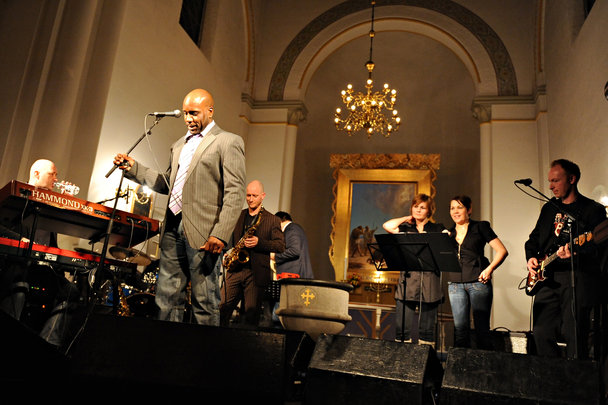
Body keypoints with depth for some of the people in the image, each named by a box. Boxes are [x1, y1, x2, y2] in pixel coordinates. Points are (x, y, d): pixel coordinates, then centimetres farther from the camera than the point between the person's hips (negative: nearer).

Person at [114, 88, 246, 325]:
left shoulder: (229, 142, -1)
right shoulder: (179, 145, 23)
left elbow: (235, 192, -9)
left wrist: (220, 234, -17)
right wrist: (133, 168, 12)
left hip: (202, 232, -6)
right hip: (173, 226, 7)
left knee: (204, 301, -1)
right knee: (166, 297, 8)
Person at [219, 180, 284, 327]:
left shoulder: (272, 220, 3)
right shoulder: (237, 216, 15)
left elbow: (281, 246, -3)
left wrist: (259, 242, -17)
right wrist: (229, 252, 3)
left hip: (257, 272, -3)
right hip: (235, 269, 3)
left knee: (251, 314, 0)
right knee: (222, 309, 2)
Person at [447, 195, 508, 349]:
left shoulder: (480, 227, 5)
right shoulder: (449, 233, 15)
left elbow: (502, 251, 1)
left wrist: (489, 269, -11)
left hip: (478, 282, -3)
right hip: (455, 284, 3)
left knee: (482, 328, -1)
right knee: (460, 328, 1)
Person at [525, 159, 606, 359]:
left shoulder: (593, 209, -1)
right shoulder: (549, 208, 18)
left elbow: (598, 248, -10)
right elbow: (534, 238, 24)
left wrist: (575, 253, -28)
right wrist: (531, 257, 6)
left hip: (577, 281, -6)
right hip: (547, 279, 6)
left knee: (574, 338, -5)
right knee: (541, 333, 6)